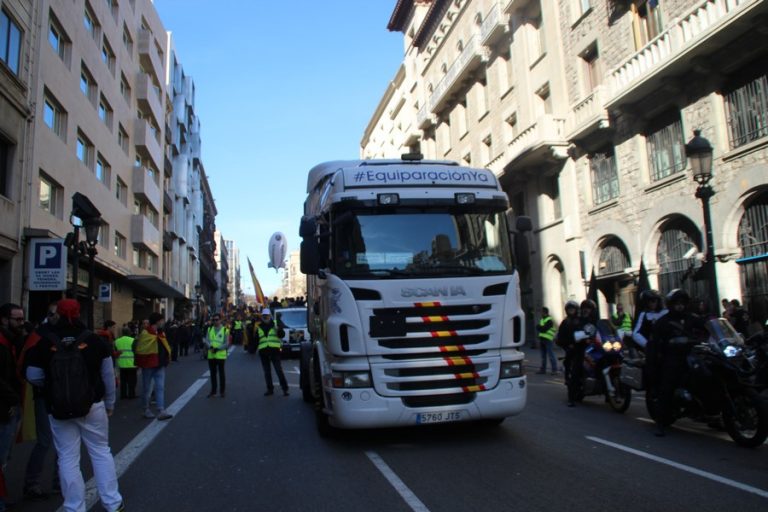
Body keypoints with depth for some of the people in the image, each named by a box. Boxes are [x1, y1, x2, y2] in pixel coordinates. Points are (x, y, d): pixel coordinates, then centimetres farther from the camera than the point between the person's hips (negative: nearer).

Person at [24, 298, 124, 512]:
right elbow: (108, 375, 1)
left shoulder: (45, 343, -6)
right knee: (101, 452, 12)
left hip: (59, 410, 0)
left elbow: (33, 377, 0)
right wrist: (110, 403, 13)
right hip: (92, 406, 1)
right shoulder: (94, 340, -4)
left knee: (68, 459, 8)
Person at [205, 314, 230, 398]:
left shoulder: (225, 330, -3)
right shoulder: (209, 329, 9)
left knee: (221, 373, 4)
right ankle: (213, 391, 21)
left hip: (221, 355, -4)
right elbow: (206, 341, 2)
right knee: (212, 373, 11)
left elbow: (226, 343, -8)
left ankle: (222, 391, 13)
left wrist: (217, 349, -19)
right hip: (211, 355, 4)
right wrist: (210, 347, -18)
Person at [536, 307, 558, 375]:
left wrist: (539, 327, -1)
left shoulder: (549, 320, -9)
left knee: (551, 355, -8)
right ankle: (543, 369, 16)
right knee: (543, 356, 11)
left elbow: (544, 329, -16)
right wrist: (540, 328, -4)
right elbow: (538, 328, 16)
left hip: (548, 339, -8)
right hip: (542, 339, 8)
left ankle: (554, 370, -7)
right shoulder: (542, 320, 19)